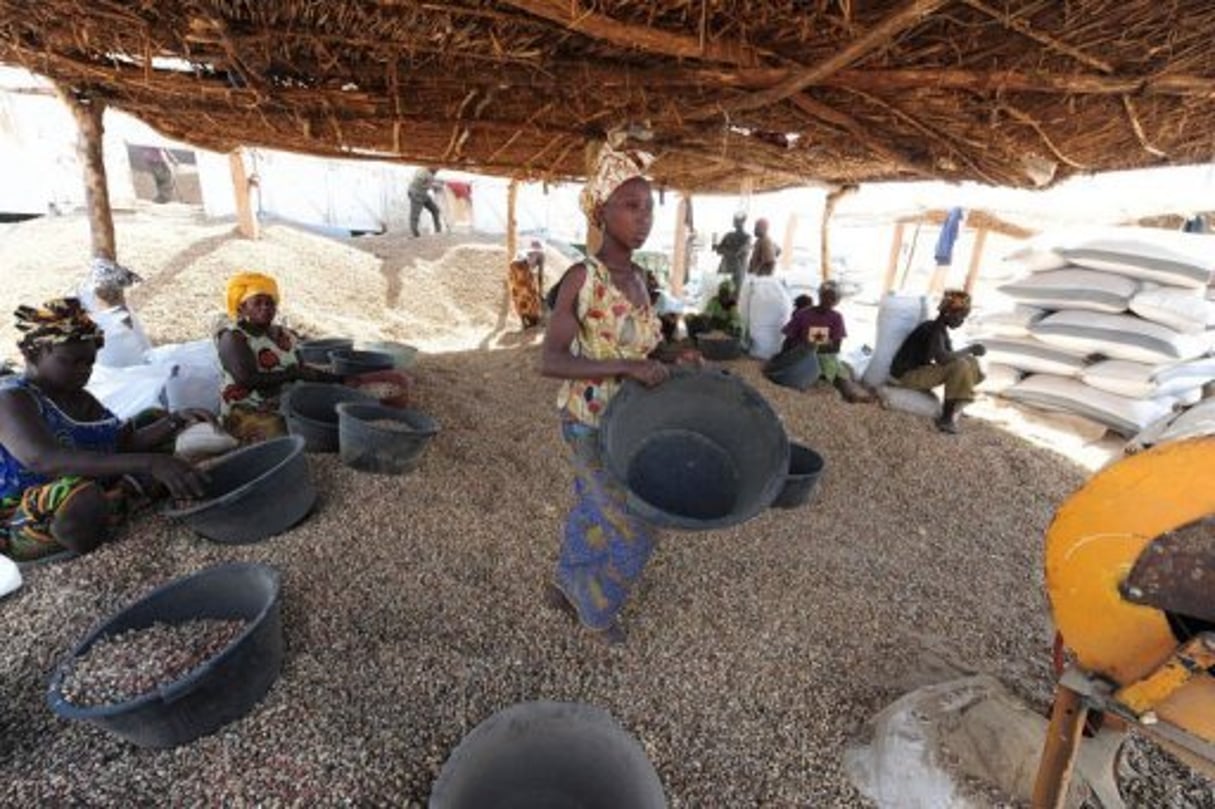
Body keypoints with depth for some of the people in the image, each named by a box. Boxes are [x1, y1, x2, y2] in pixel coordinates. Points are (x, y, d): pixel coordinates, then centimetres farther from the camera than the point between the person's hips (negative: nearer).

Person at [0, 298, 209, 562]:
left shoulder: (80, 398, 8)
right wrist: (149, 464, -46)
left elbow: (126, 442, 2)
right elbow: (44, 461, -36)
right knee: (83, 497, -40)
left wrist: (175, 421, -17)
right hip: (25, 524, -8)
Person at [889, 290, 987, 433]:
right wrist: (970, 349, -22)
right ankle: (946, 418, -16)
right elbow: (943, 358, -35)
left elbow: (950, 357, 11)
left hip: (919, 371, 10)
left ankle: (953, 411, 5)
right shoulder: (933, 329, -20)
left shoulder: (942, 330, 10)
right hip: (907, 375, -10)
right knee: (960, 366, -24)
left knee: (970, 362, 7)